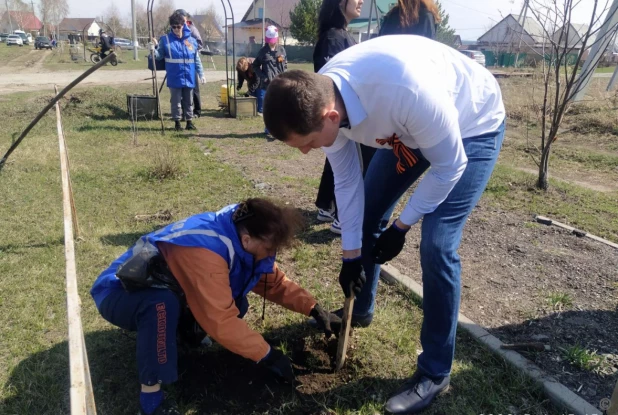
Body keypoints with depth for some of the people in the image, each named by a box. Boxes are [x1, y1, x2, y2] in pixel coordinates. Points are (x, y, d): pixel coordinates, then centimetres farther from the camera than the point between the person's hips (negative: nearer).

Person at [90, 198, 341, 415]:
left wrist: (315, 310, -6)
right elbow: (221, 321, -35)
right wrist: (266, 355, -25)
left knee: (234, 305, -10)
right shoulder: (206, 251, -37)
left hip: (167, 291, 7)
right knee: (163, 304, -40)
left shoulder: (239, 231, -12)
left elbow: (275, 282, 0)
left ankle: (179, 326, 13)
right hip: (119, 295, -7)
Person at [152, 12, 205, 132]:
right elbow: (159, 56, -1)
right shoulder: (165, 39, -1)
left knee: (189, 101, 11)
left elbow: (197, 60, 10)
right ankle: (177, 122, 17)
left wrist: (201, 74, 8)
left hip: (189, 78, 2)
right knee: (176, 101, 5)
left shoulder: (191, 40, 6)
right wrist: (154, 49, -21)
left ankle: (189, 121, 21)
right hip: (175, 78, -2)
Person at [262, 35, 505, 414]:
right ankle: (361, 310, 34)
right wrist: (351, 254, -1)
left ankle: (435, 372, 3)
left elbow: (449, 166, -26)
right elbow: (347, 182, -7)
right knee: (366, 216, 8)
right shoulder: (319, 100, -21)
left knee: (437, 244, -16)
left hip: (472, 127, -6)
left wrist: (401, 227, -16)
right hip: (409, 128, 7)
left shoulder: (406, 90, -43)